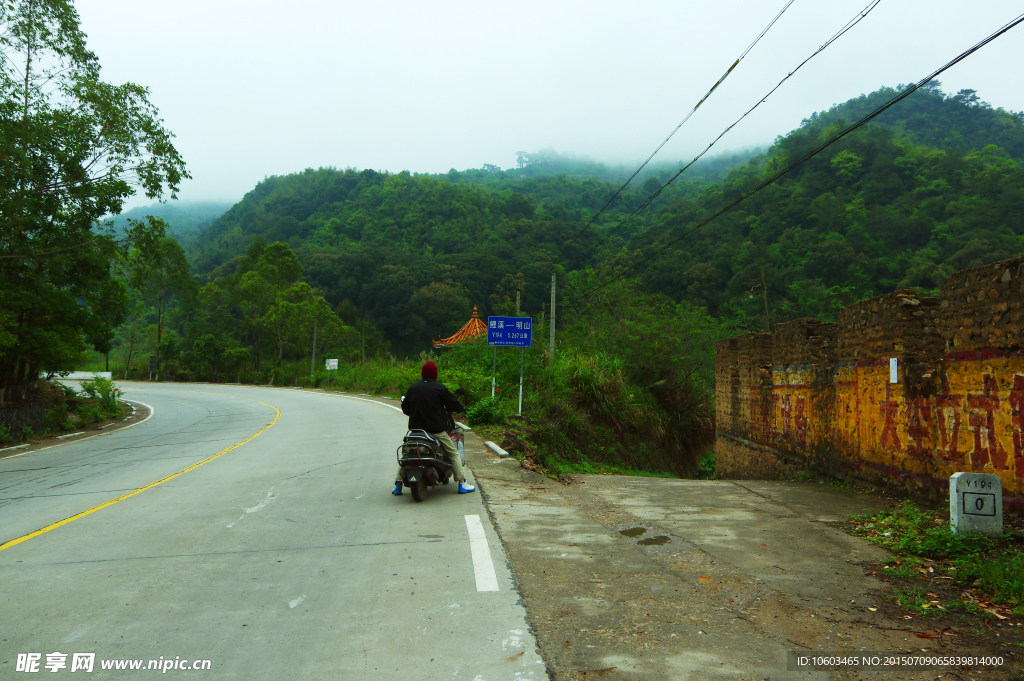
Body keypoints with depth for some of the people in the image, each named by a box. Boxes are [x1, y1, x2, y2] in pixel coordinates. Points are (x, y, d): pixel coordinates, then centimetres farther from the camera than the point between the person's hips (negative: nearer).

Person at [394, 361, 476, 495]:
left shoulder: (412, 388, 6)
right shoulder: (440, 388, -7)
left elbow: (405, 408, 13)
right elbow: (454, 404, -2)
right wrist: (461, 408, 20)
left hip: (415, 428, 4)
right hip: (436, 429, -4)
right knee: (453, 453, 9)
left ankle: (398, 485, 12)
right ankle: (462, 484, 5)